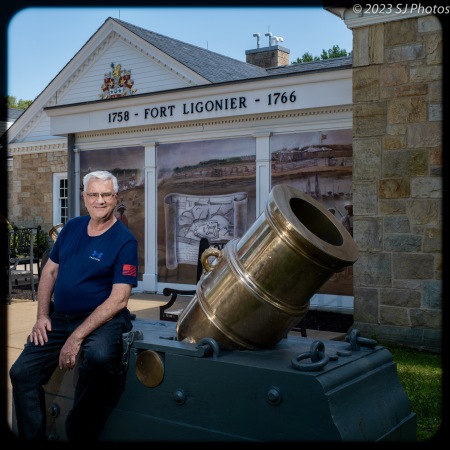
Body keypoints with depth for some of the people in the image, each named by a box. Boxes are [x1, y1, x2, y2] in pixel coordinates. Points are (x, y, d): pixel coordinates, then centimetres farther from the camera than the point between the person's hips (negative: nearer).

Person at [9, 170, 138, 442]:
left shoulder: (125, 241, -10)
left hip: (103, 318, -6)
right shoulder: (72, 227, 8)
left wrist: (77, 337, -22)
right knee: (22, 373, -6)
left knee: (98, 357, -36)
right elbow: (50, 271, 16)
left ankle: (79, 434, -12)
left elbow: (119, 299, -17)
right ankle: (32, 438, 14)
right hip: (59, 317, 6)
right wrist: (42, 315, 2)